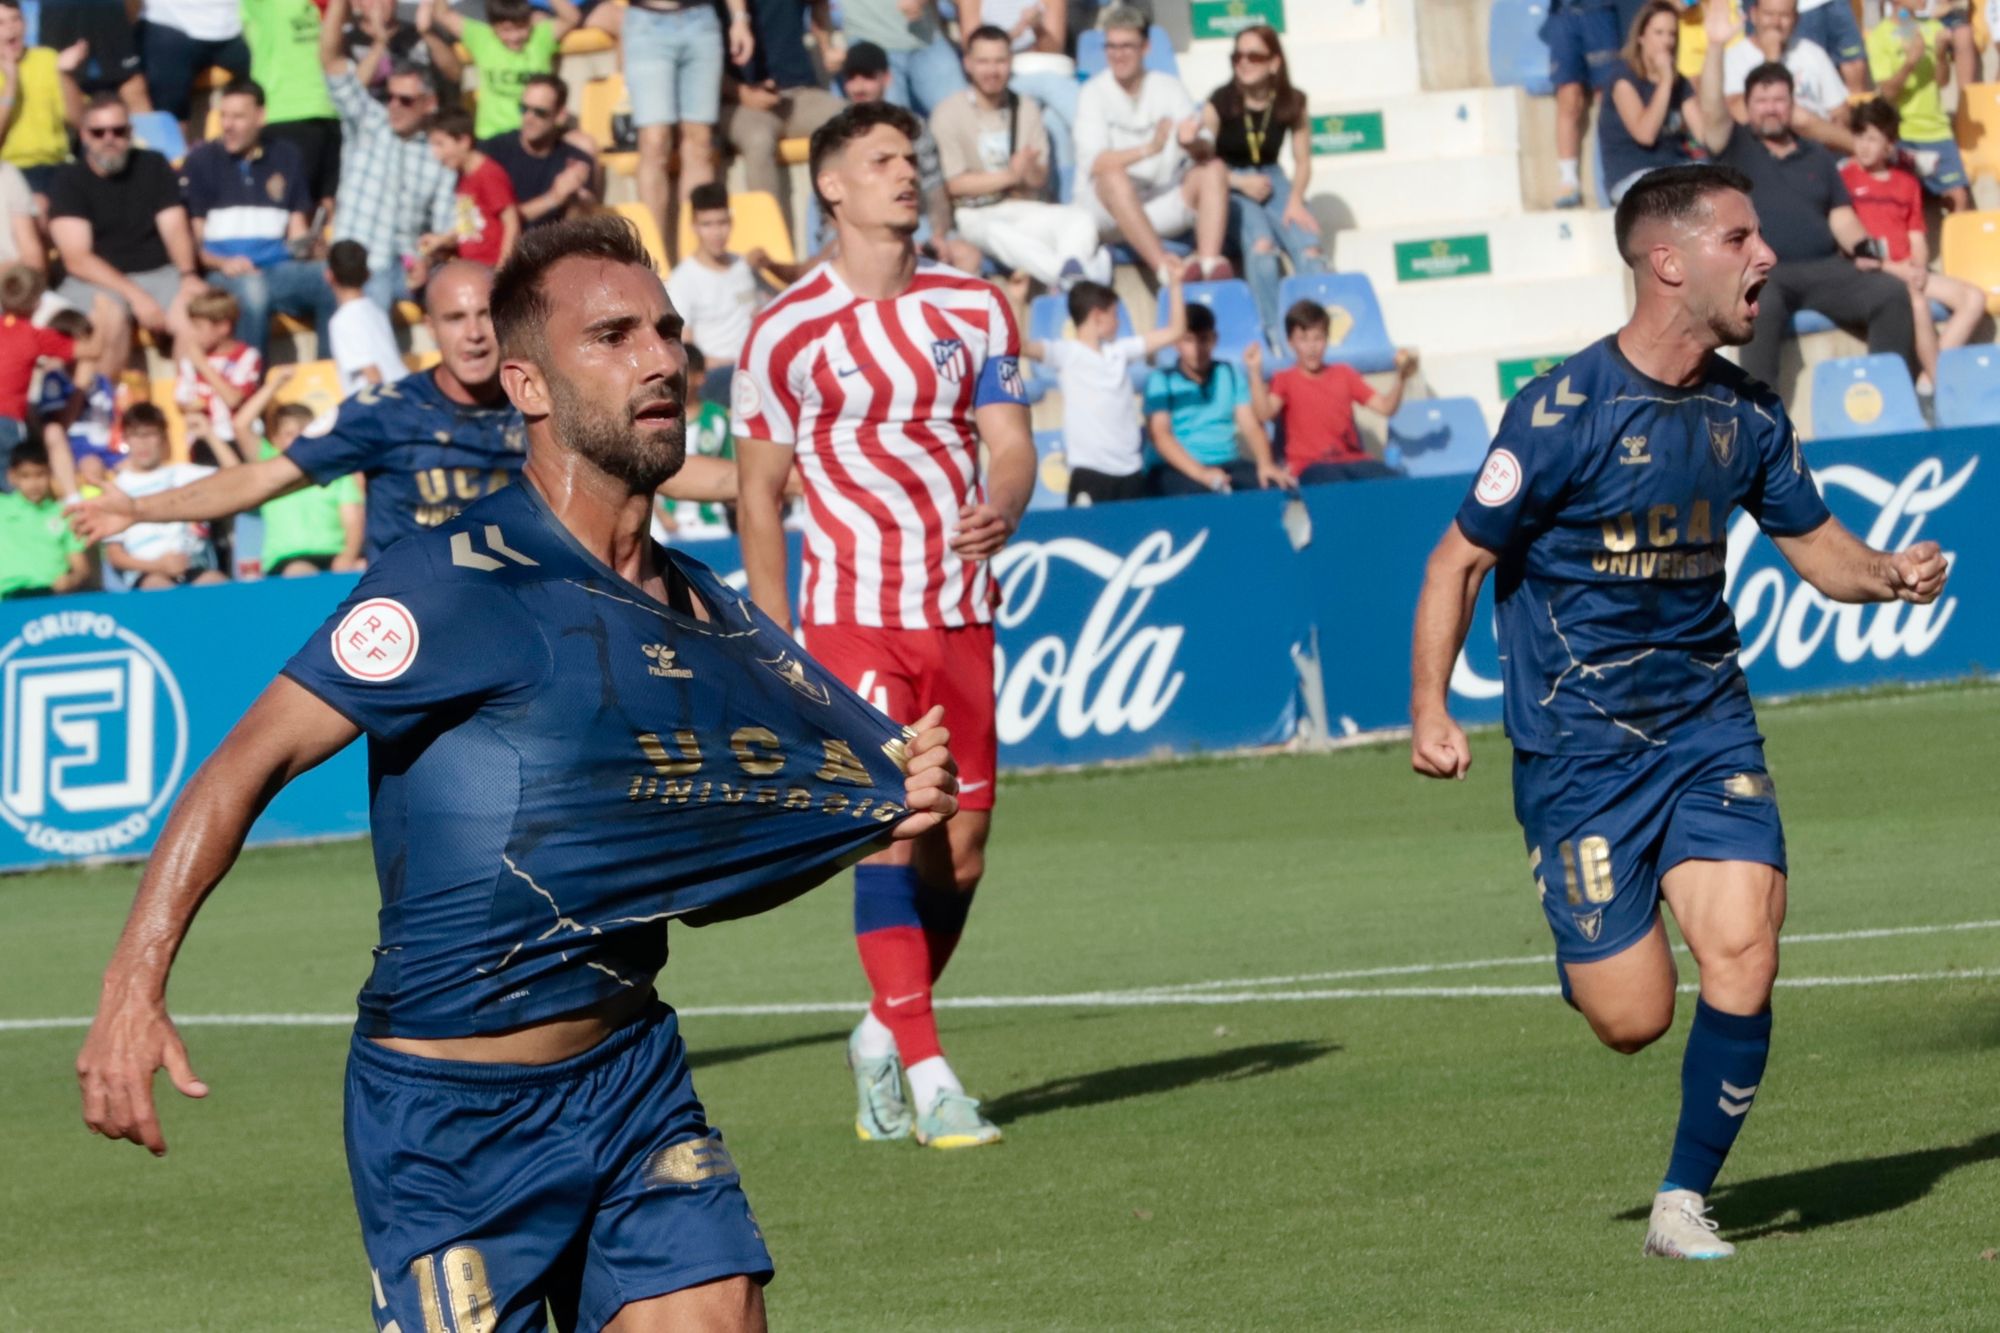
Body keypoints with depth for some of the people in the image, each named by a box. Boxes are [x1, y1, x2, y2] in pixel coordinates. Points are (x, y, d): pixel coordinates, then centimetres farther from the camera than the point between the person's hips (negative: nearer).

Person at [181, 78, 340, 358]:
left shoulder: (286, 157, 19)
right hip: (226, 275, -3)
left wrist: (303, 244, -5)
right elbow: (193, 239, 7)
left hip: (281, 270, 3)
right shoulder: (200, 161, 11)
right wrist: (221, 263, -13)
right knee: (251, 290, -40)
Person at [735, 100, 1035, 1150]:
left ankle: (884, 1038, 25)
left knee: (962, 847, 4)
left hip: (960, 610, 4)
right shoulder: (789, 331, -3)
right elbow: (760, 492, 3)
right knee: (891, 822, -16)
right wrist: (776, 645, 0)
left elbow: (1009, 443, 6)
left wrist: (1002, 510, -19)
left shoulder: (972, 306, 7)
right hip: (852, 616, -4)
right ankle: (927, 1077, -16)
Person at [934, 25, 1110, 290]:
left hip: (1024, 209, 5)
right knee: (998, 233, -40)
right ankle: (1070, 275, -61)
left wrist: (1030, 171, -18)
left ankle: (1072, 270, -57)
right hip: (975, 215, -5)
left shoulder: (1026, 108, 12)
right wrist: (1009, 176, -11)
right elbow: (954, 184, -5)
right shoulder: (950, 112, 0)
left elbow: (1041, 180, 7)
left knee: (1081, 217, -25)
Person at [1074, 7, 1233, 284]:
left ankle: (1209, 260, -41)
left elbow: (1207, 149, -5)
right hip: (1108, 209, -3)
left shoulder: (1168, 88, 6)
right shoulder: (1093, 93, -4)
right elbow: (1095, 163, -20)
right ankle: (1164, 267, -47)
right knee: (1114, 176, -34)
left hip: (1163, 209, 3)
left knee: (1214, 169, -19)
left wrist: (1192, 143, -30)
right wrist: (1149, 148, -36)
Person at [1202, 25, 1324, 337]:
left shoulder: (1292, 103, -2)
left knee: (1309, 249, -24)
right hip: (1229, 187, -3)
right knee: (1261, 245, -34)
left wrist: (1296, 200, -13)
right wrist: (1242, 183, -16)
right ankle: (1275, 333, -31)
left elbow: (1303, 161, 5)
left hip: (1272, 181, 3)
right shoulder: (1221, 102, -11)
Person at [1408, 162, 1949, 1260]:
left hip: (1707, 724, 4)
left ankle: (1684, 1200, 3)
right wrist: (1430, 713, -14)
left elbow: (1816, 548, 15)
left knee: (1742, 954, -16)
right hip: (1578, 745, -4)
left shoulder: (1746, 411, 3)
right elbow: (1459, 560, -6)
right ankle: (1588, 945, 33)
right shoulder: (1564, 411, -14)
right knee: (1633, 1018, -6)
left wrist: (1888, 574, -8)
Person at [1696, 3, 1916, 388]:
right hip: (1761, 271, -4)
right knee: (1762, 309, -40)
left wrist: (1866, 252, -4)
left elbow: (1841, 218, 17)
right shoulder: (1736, 150, 12)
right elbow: (1712, 113, -7)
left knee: (1892, 293, -21)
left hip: (1825, 269, 4)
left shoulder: (1818, 157, 24)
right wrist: (1716, 47, -16)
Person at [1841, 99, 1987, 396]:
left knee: (1974, 298, -11)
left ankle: (1930, 377, -19)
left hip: (1909, 273, 7)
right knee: (1917, 303, -35)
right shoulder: (1845, 178, 1)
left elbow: (1918, 239, 16)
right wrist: (1890, 268, -14)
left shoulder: (1907, 183, 18)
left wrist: (1919, 267, -7)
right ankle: (1939, 379, -24)